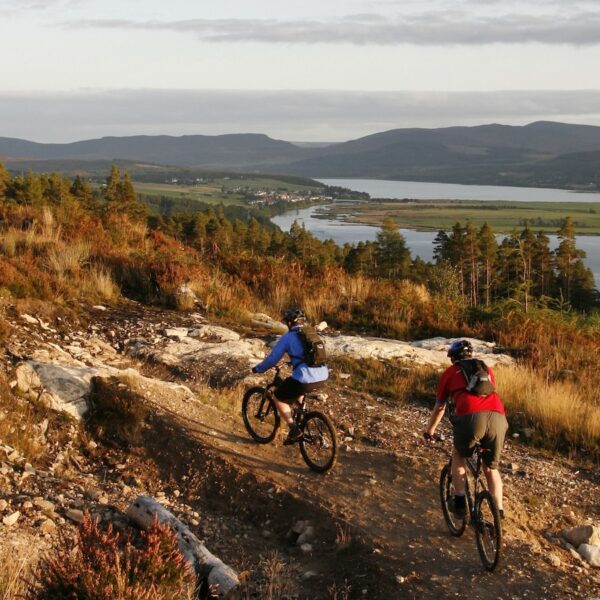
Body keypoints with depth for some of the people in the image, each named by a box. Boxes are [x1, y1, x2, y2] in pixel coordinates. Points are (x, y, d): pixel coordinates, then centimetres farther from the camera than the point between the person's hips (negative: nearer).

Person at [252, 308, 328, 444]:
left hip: (305, 378, -7)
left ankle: (294, 429, 2)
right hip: (323, 377, 7)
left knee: (278, 398, 14)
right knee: (297, 391, 37)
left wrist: (258, 369, 21)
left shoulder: (287, 337, 1)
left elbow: (272, 359, 3)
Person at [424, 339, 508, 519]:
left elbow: (439, 408, 34)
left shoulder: (450, 373, 25)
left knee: (458, 456, 27)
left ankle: (460, 502, 17)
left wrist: (429, 431, 50)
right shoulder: (486, 369, 33)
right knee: (491, 467, 23)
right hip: (498, 417, 3)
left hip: (471, 417, -2)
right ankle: (499, 510, 13)